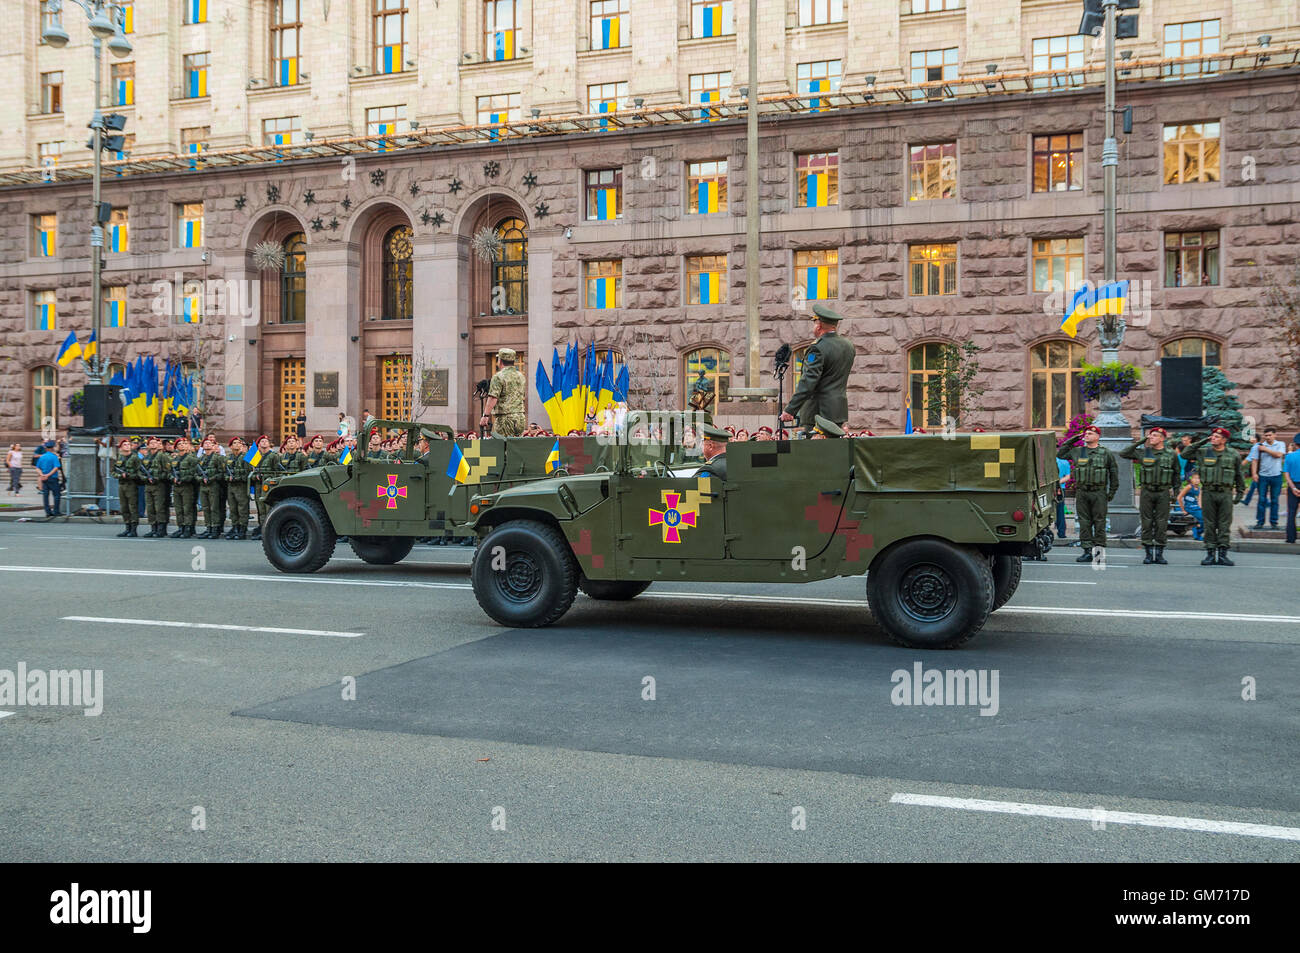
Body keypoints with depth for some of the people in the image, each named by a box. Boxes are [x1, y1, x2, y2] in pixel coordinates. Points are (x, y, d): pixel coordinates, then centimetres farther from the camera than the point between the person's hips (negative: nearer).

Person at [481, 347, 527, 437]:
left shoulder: (498, 377, -9)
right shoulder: (521, 376, 14)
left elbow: (493, 398, -16)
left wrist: (485, 416, -16)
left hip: (505, 418, -7)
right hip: (520, 417, 7)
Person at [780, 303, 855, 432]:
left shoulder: (818, 349, -15)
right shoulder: (848, 345, 8)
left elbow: (807, 383, -21)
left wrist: (790, 410, -21)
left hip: (818, 412, -8)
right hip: (839, 411, 8)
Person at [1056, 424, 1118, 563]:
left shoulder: (1106, 453, 2)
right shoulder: (1077, 451, 9)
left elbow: (1114, 473, 6)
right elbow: (1060, 454, 20)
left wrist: (1111, 493, 2)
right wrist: (1071, 442, 9)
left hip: (1099, 493, -3)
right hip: (1081, 493, 3)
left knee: (1099, 523, 0)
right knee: (1084, 523, 3)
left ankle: (1100, 551, 4)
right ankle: (1087, 551, 7)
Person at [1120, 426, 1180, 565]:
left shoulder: (1171, 454, 6)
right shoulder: (1143, 452, 5)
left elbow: (1176, 473, 16)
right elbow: (1123, 453, 0)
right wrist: (1140, 442, -2)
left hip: (1163, 492, 0)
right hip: (1147, 492, 0)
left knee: (1162, 524, 1)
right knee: (1147, 523, 1)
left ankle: (1159, 553, 8)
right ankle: (1149, 554, 7)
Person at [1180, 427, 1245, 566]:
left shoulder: (1233, 454, 7)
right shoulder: (1203, 452, 7)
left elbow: (1238, 475, 13)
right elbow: (1185, 454, 5)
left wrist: (1240, 492, 7)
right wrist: (1200, 443, 1)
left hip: (1225, 493, 0)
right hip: (1208, 493, 0)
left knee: (1225, 525, -1)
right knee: (1209, 525, 2)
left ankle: (1222, 554, 2)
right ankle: (1210, 554, 7)